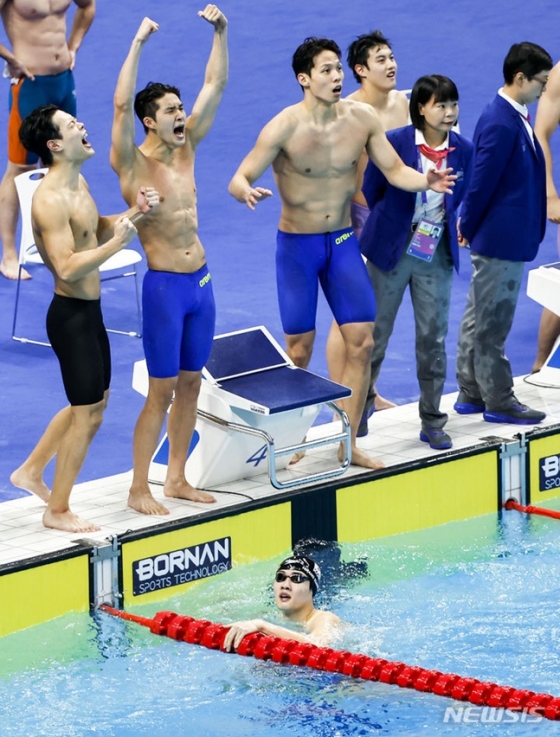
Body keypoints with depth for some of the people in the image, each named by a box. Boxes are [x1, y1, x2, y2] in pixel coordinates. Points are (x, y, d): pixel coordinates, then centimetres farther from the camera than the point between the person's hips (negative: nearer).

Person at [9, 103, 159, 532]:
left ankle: (32, 471, 34)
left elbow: (95, 230, 19)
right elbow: (67, 267, -29)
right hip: (71, 314, -10)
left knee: (93, 401, 22)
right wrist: (116, 244, -27)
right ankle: (58, 511, 10)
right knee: (88, 414, -2)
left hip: (89, 310, 10)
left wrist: (133, 212, 3)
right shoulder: (51, 200, -24)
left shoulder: (78, 182, 7)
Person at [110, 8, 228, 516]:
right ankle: (139, 489, 5)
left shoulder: (185, 148, 7)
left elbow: (215, 84, 8)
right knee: (162, 390, -3)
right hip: (165, 286, -6)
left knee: (191, 383, 12)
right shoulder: (132, 164, -10)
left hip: (201, 282, 6)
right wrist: (139, 43, -28)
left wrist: (220, 32, -2)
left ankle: (177, 479, 22)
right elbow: (121, 103, -26)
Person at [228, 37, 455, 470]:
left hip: (343, 242, 4)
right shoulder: (285, 127, -19)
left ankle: (347, 443, 11)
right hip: (297, 244, -4)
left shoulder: (362, 118, -7)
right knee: (299, 352, 1)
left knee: (362, 342, -1)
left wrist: (425, 181, -21)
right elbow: (239, 179, -19)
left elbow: (394, 170, 1)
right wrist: (247, 192, -44)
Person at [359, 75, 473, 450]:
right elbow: (370, 191, 0)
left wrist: (455, 226, 5)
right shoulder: (394, 142, -14)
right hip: (392, 250, -2)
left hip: (436, 257, 2)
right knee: (375, 333, 8)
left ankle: (432, 422, 15)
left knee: (433, 339, 6)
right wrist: (384, 229, 9)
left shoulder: (464, 150, -4)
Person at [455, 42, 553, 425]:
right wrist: (468, 229, -9)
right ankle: (498, 401, 9)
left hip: (506, 238, 10)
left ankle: (471, 394, 24)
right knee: (492, 324, 1)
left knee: (479, 320, 16)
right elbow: (481, 183, -19)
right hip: (501, 239, -10)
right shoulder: (501, 124, -23)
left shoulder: (515, 118, 8)